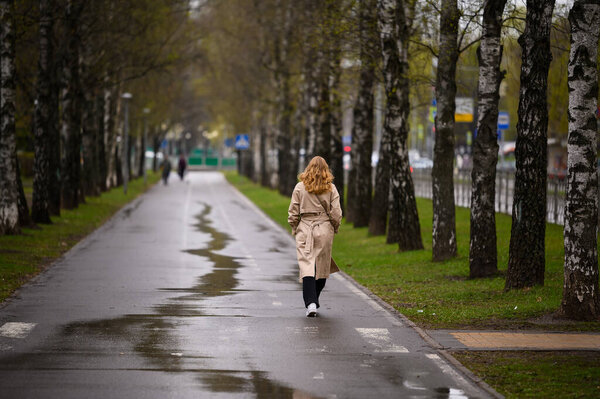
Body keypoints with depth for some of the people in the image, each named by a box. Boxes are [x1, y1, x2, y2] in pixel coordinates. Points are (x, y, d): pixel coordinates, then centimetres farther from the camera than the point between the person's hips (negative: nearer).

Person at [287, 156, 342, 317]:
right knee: (322, 268, 13)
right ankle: (314, 301, 22)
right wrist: (334, 229, 13)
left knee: (307, 266, -4)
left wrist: (295, 229, 14)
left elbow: (293, 213, 0)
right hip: (324, 231, 1)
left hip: (305, 231, -1)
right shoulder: (331, 189, -2)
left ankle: (310, 303, -17)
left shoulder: (300, 187, -2)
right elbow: (336, 214, -3)